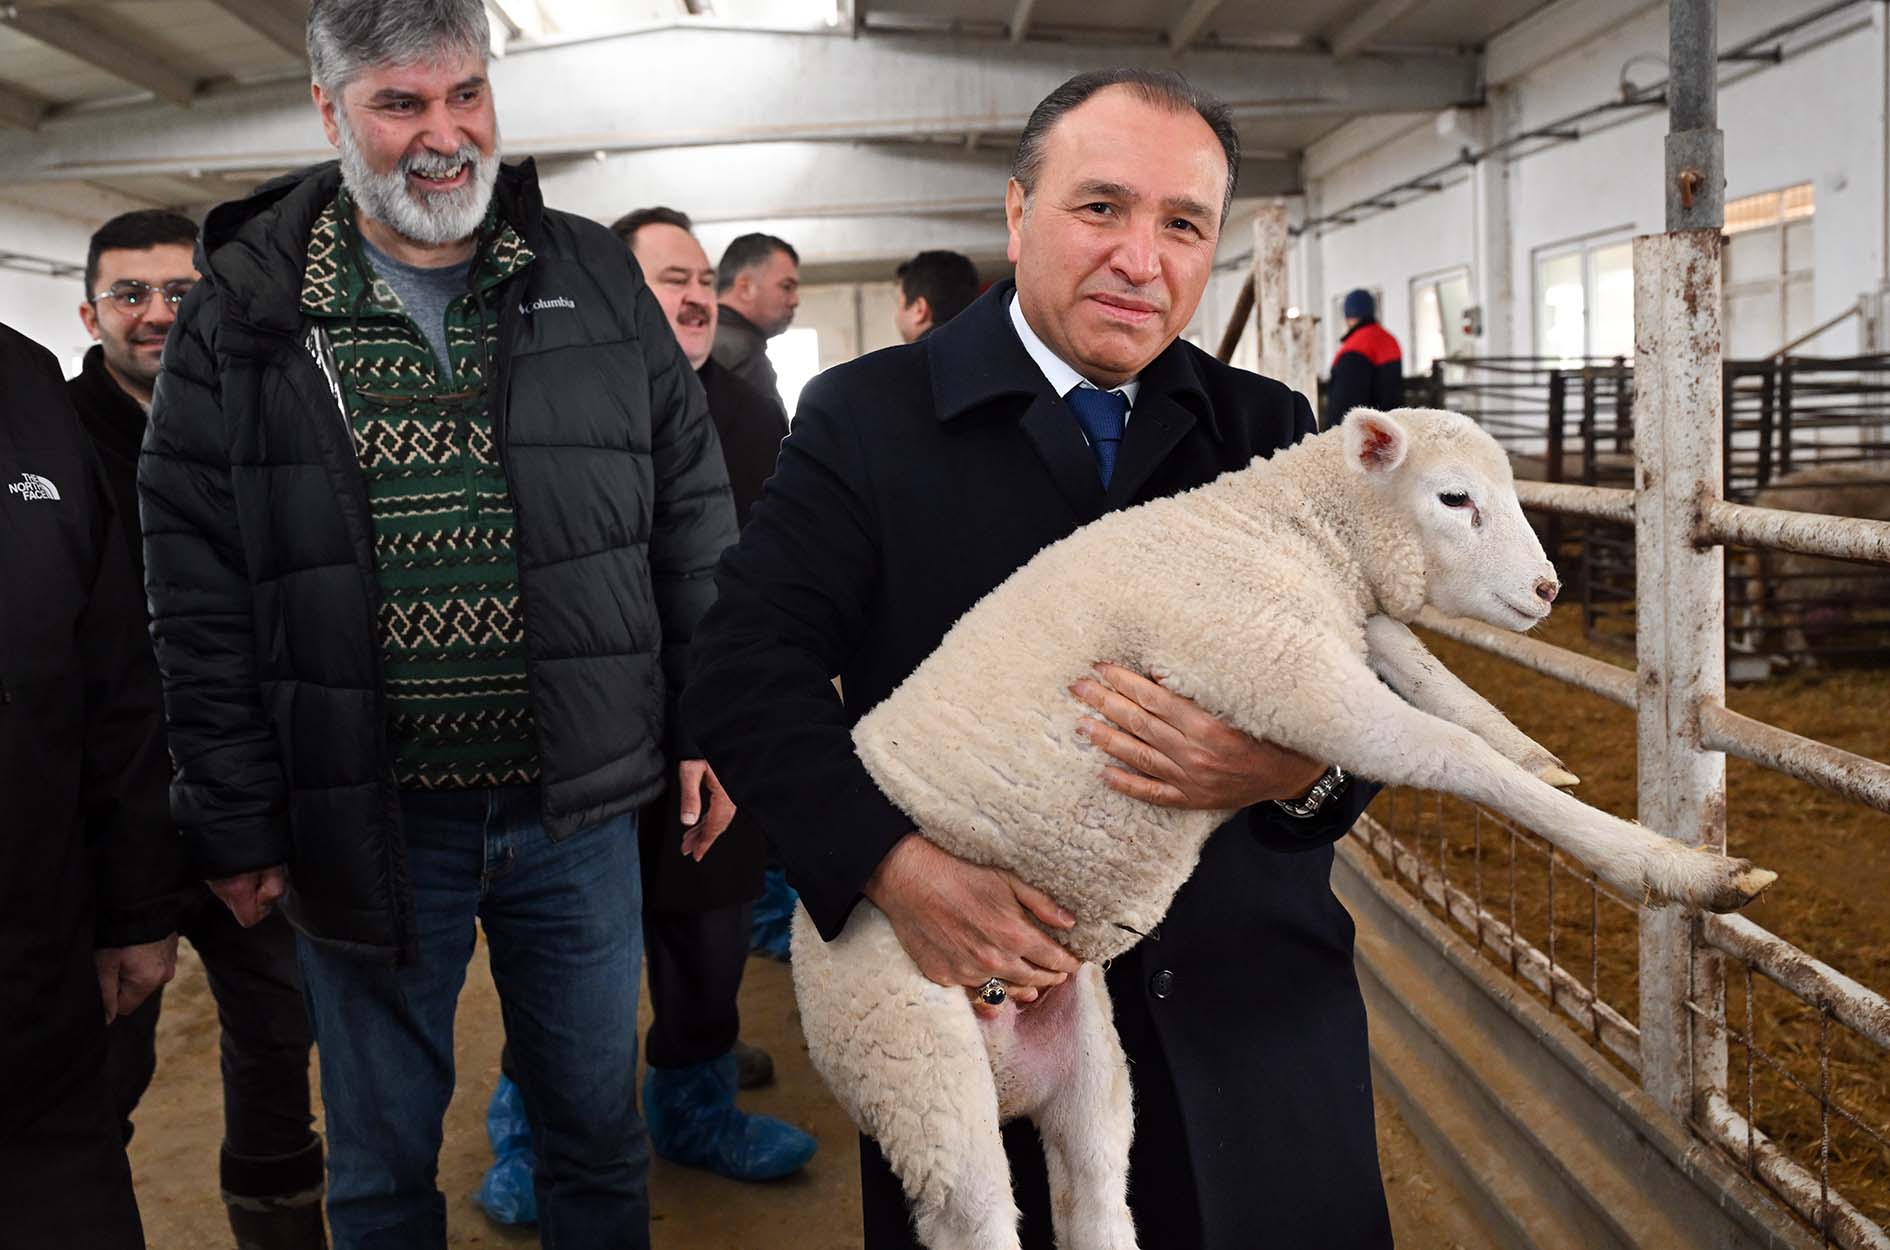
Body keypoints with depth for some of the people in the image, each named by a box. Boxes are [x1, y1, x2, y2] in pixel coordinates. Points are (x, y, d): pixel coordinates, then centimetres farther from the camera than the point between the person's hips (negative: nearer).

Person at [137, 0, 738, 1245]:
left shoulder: (594, 278, 2)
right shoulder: (248, 308, -3)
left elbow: (692, 514, 6)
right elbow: (200, 587, -2)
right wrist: (237, 821, -3)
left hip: (579, 803, 2)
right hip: (366, 816, -1)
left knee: (599, 1124, 17)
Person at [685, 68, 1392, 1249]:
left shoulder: (1270, 430, 6)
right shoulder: (867, 419, -3)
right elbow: (747, 665, -11)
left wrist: (1299, 769, -21)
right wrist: (896, 866, -24)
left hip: (1253, 1004, 3)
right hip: (974, 986, -2)